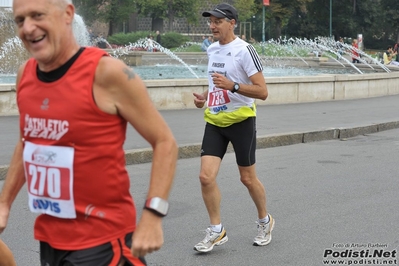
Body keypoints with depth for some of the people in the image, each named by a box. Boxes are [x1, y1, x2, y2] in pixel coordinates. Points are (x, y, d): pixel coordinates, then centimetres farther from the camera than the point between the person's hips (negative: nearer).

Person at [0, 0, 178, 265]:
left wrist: (153, 214, -21)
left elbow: (165, 142, -13)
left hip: (101, 239, -6)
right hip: (49, 236, 7)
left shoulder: (107, 73, -17)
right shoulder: (25, 75, 2)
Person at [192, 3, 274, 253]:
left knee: (248, 178, 6)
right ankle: (217, 231, 8)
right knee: (206, 176, -6)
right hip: (215, 121, 6)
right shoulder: (212, 50, 9)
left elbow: (262, 92, -17)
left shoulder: (244, 50, -14)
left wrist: (232, 86, -30)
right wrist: (206, 96, 7)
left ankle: (265, 221, 32)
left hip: (241, 120, -6)